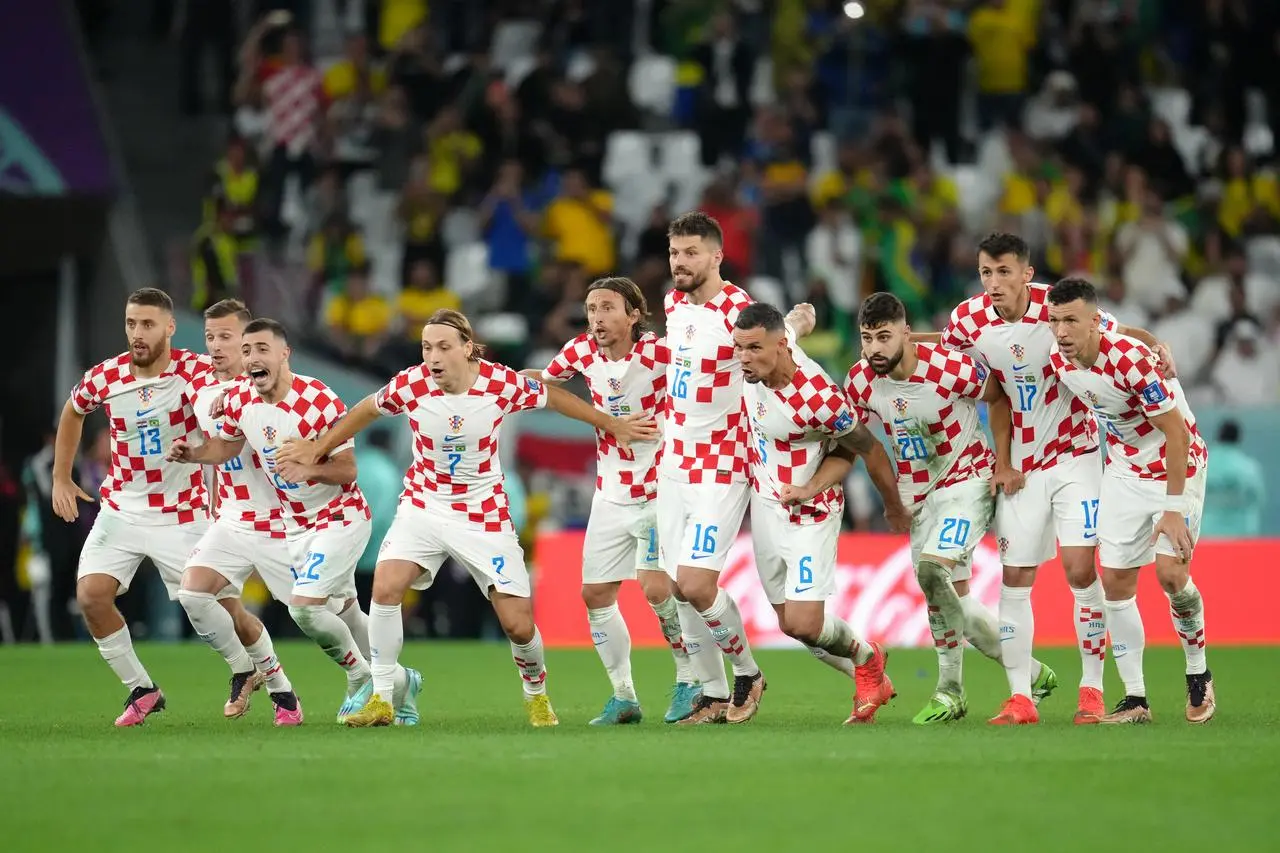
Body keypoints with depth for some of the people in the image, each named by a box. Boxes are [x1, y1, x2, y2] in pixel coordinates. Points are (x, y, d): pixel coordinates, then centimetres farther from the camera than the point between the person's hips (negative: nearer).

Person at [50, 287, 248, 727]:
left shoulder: (193, 371, -18)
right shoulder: (104, 378, -6)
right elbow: (72, 413, 15)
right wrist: (61, 478, 15)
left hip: (181, 515, -3)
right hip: (121, 508, 3)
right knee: (90, 594, -11)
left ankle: (254, 673, 23)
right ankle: (141, 690, 5)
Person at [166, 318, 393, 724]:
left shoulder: (318, 400, -26)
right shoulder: (240, 400, -7)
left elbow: (347, 468, -22)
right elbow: (227, 445, 12)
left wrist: (307, 468, -40)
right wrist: (193, 454, -8)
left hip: (341, 516, -7)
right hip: (300, 523, 7)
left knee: (303, 606, -19)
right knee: (342, 610, 16)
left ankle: (361, 677, 4)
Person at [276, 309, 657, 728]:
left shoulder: (501, 384, -18)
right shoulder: (410, 385, -16)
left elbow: (553, 397, 1)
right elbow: (367, 410, 5)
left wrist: (613, 425, 9)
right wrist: (318, 448, 11)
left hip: (484, 516, -1)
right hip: (423, 506, 1)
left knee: (519, 625, -3)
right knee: (385, 587, -24)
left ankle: (536, 693, 29)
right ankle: (381, 699, -9)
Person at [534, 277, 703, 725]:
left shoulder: (661, 352, -18)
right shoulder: (583, 351, -2)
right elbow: (543, 383, 16)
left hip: (660, 488, -6)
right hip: (611, 495, 6)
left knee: (656, 587, -18)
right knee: (595, 594, 4)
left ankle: (690, 681, 2)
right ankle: (623, 696, 17)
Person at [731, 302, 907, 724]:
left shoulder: (819, 399, -30)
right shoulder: (752, 368, -13)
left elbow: (869, 448, -14)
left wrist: (895, 508, 0)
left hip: (808, 512, -7)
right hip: (765, 506, 7)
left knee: (804, 624, -12)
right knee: (790, 624, 11)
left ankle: (865, 657, 20)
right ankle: (872, 685, 29)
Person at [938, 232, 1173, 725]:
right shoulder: (967, 323, -8)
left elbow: (1122, 336, -4)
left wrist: (1156, 346, -23)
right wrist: (1002, 463, -1)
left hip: (1075, 455, -3)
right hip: (1021, 466, 3)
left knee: (1079, 569, -11)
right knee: (1015, 578, -1)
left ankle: (1092, 689, 0)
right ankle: (1021, 698, 5)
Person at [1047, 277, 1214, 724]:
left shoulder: (1132, 361, -32)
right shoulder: (1059, 360, -11)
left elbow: (1177, 434, -26)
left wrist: (1173, 508, -26)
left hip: (1176, 465, -6)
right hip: (1123, 468, 6)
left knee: (1171, 573, -17)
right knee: (1115, 581, 0)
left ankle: (1199, 675, 7)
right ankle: (1135, 699, 8)